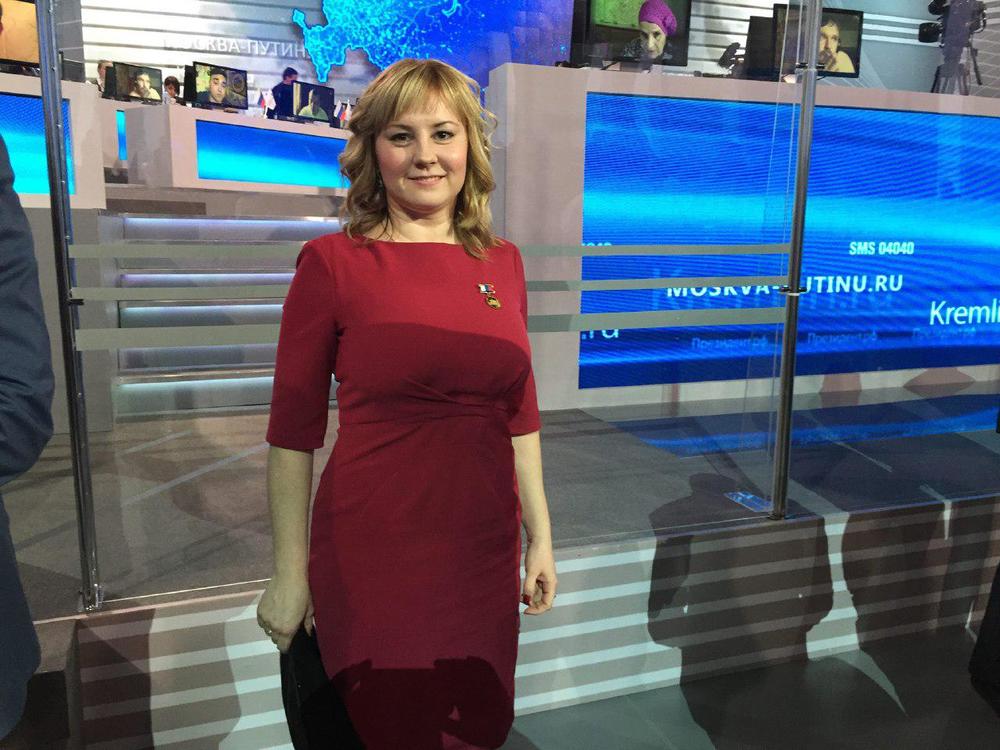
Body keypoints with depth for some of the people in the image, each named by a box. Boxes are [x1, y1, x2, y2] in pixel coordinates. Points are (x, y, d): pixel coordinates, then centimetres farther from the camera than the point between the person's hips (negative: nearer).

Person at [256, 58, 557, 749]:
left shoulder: (502, 262, 4)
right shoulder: (333, 262, -8)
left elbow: (519, 412, 9)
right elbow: (293, 431, -6)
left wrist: (540, 535, 10)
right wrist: (290, 573, -4)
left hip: (484, 549, 5)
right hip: (373, 555, -4)